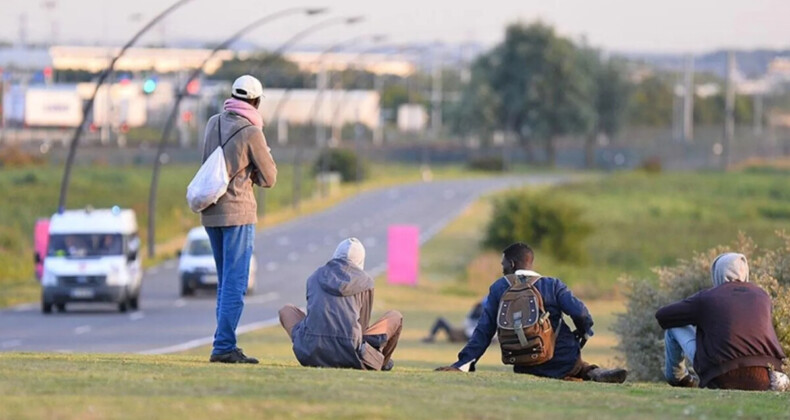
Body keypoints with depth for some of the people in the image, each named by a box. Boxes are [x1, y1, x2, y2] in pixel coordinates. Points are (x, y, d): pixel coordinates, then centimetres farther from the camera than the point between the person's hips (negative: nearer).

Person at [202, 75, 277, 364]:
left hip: (211, 212, 7)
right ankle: (224, 347, -13)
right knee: (235, 283, -7)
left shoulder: (213, 123, 7)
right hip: (238, 212, -7)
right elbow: (269, 178, -4)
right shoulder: (252, 133, -11)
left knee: (226, 282, 15)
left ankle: (225, 344, 14)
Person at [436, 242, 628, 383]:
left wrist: (462, 364, 0)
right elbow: (579, 312, -13)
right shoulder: (552, 285, 0)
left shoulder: (499, 288, 2)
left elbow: (484, 332, -1)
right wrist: (584, 332, 9)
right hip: (564, 362, 0)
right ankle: (594, 373, -4)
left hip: (526, 369, 0)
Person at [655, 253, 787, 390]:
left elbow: (662, 316, 13)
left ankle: (676, 377, 38)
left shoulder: (707, 297, 3)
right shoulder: (762, 296, 14)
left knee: (675, 327, 19)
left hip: (725, 380, -4)